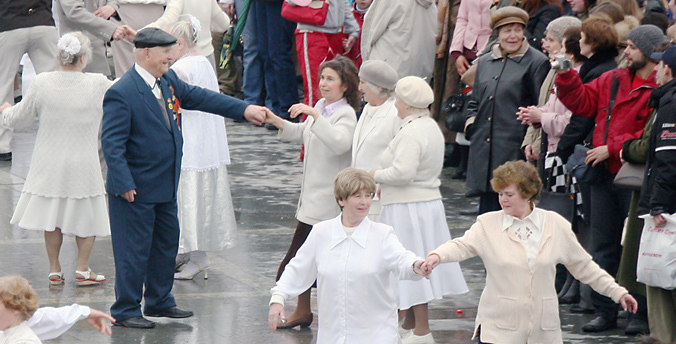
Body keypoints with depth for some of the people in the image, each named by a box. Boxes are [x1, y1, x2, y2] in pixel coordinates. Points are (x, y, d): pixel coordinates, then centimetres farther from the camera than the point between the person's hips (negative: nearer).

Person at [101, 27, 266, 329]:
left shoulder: (169, 81, 5)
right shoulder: (121, 94, -20)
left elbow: (198, 97, 17)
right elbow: (111, 142, -21)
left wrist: (244, 109, 13)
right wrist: (124, 185, -24)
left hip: (165, 187, 9)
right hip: (136, 190, -9)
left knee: (167, 242, 18)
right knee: (134, 249, 0)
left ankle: (159, 301, 33)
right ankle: (125, 310, 11)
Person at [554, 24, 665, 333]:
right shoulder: (612, 81, 10)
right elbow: (582, 102, 15)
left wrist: (612, 148, -18)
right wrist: (566, 76, 0)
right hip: (605, 176, 7)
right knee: (604, 246, 10)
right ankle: (604, 311, 18)